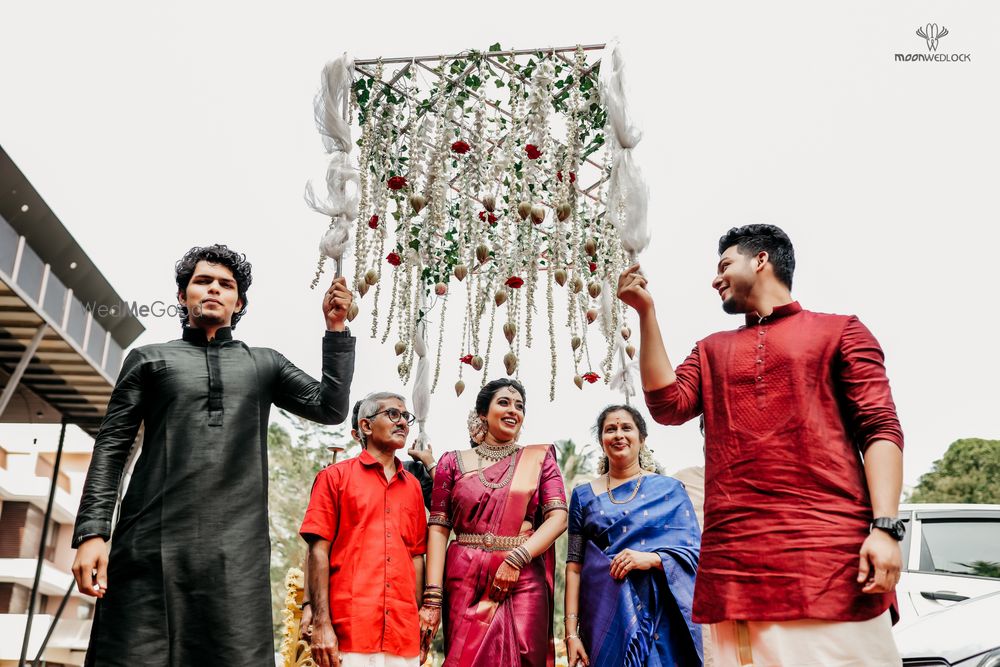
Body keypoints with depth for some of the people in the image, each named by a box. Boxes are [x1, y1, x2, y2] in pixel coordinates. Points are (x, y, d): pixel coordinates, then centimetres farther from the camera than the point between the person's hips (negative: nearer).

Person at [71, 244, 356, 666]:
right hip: (152, 544, 0)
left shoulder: (265, 364, 20)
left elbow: (330, 408, 10)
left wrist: (336, 329, 4)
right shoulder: (149, 359, 16)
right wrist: (92, 532, -3)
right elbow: (111, 447, 9)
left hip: (238, 549, 1)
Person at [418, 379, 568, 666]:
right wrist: (432, 597, -7)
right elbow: (438, 528, 1)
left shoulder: (539, 458, 9)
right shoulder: (454, 462, 8)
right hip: (465, 581, 0)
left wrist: (517, 559, -14)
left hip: (523, 581, 0)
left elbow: (558, 518, -1)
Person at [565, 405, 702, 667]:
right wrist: (571, 632, -5)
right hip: (603, 615, 1)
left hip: (660, 617, -1)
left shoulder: (669, 490, 5)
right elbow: (574, 566, 3)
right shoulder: (584, 495, 7)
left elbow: (694, 552, -1)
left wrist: (651, 559, -19)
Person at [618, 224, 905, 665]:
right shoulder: (711, 350, 25)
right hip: (734, 557, 4)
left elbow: (879, 428, 3)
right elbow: (668, 406, 7)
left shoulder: (839, 331, 13)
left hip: (831, 548, -3)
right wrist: (646, 312, 7)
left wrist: (884, 526, -11)